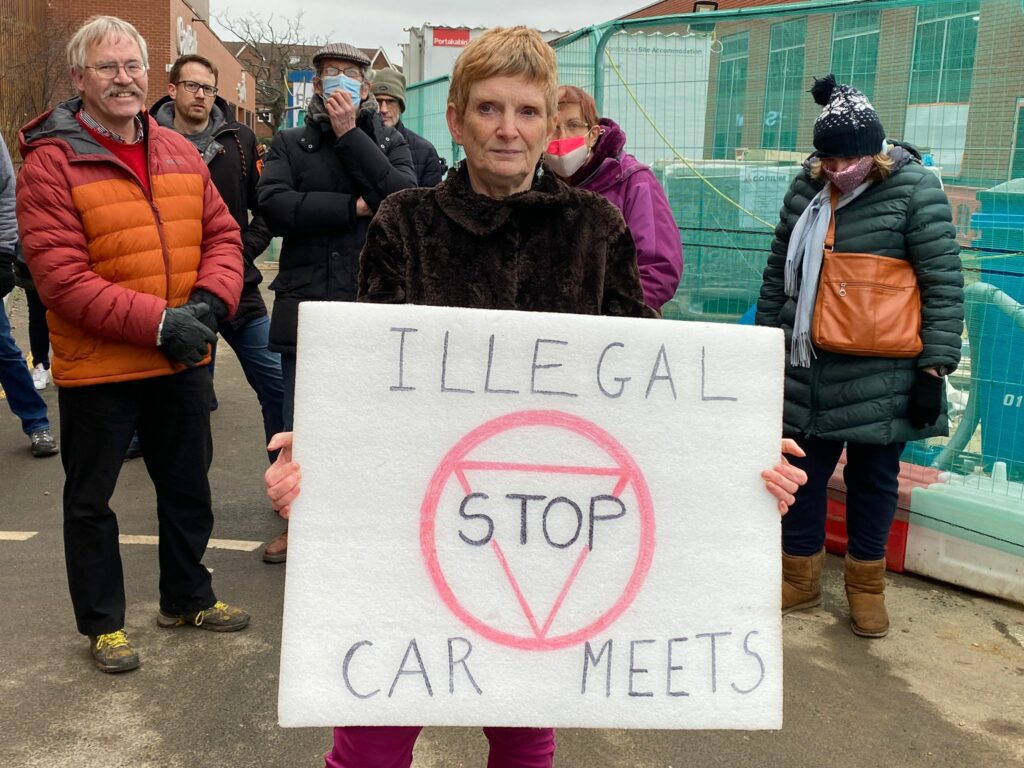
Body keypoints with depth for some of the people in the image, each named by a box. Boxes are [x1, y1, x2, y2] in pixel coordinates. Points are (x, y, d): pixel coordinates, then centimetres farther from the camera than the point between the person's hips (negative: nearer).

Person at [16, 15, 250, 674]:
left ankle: (187, 597, 40)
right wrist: (157, 322, -24)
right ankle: (103, 622, 31)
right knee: (91, 500, 12)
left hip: (183, 361, 5)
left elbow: (222, 233, 6)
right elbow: (59, 275, -20)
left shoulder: (180, 152, 5)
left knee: (189, 488, 19)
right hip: (96, 368, -5)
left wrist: (210, 301, -14)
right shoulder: (51, 162, -13)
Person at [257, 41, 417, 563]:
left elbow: (404, 197, -11)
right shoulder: (289, 143, 9)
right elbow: (274, 206, -9)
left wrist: (350, 133, -11)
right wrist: (354, 207, -11)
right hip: (304, 305, 1)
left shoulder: (389, 141, 9)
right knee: (299, 423, 9)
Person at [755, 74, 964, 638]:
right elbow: (779, 271, 13)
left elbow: (944, 283, -10)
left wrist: (935, 367, -13)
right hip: (807, 369, 4)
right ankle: (799, 579, 28)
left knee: (874, 476, 10)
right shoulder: (806, 188, 4)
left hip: (882, 375, -4)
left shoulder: (913, 189, -9)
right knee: (802, 471, 11)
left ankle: (866, 584, 29)